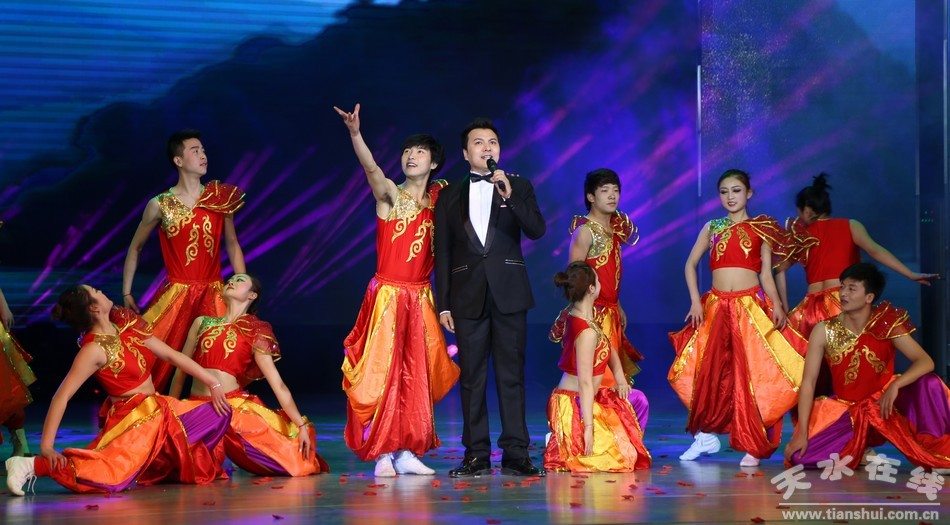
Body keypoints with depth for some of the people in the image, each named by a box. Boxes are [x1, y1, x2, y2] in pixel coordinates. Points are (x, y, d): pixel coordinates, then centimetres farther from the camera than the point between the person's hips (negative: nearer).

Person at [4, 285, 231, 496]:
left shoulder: (126, 327, 4)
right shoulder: (94, 349, -17)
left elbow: (172, 355, 7)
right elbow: (62, 396, -23)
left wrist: (214, 383, 5)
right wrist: (47, 447, -29)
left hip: (159, 414, 8)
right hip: (132, 422, -8)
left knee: (218, 412, 10)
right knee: (110, 477, -33)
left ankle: (159, 464, 13)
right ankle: (33, 466, -22)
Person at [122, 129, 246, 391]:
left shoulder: (221, 199, 2)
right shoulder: (160, 205, -2)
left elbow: (232, 245, 11)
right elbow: (135, 248, 10)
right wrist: (126, 293, 7)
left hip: (214, 294, 2)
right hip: (176, 294, -1)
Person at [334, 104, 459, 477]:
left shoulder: (438, 199, 9)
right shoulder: (389, 194, -3)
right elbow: (371, 169, -23)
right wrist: (355, 133, -42)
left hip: (420, 299, 4)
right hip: (387, 295, -4)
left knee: (417, 376, 4)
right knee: (382, 373, -4)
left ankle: (407, 451, 10)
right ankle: (382, 454, 1)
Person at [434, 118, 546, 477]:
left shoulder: (518, 186, 9)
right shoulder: (450, 196, 11)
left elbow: (537, 230, -5)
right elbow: (442, 253, 9)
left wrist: (509, 195, -17)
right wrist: (443, 304, 4)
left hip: (508, 294, -1)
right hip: (468, 296, 1)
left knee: (512, 375, -1)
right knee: (472, 378, 2)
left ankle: (516, 454, 1)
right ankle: (476, 455, 7)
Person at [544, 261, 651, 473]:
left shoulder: (577, 316, 4)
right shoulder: (588, 332, -25)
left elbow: (608, 348, 19)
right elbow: (585, 383, -26)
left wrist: (621, 379, 8)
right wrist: (588, 427, -25)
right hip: (574, 406, -10)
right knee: (624, 455, -6)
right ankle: (563, 449, 2)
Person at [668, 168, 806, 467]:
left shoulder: (761, 229, 7)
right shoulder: (712, 228, 12)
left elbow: (766, 274, 5)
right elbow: (690, 265, 12)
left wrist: (776, 306, -10)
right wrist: (695, 301, 0)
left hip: (751, 308, -2)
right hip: (716, 307, 3)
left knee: (751, 373, -6)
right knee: (708, 373, 4)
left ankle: (753, 446, 0)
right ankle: (706, 435, 20)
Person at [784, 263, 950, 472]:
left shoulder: (886, 326, -9)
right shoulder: (824, 331, -8)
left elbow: (926, 362, -17)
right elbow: (808, 383, -11)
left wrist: (895, 386, -36)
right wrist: (802, 434, -19)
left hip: (885, 407, -1)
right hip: (847, 413, 1)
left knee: (928, 382, -28)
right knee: (798, 456, -21)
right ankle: (858, 452, 8)